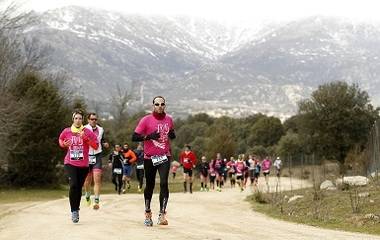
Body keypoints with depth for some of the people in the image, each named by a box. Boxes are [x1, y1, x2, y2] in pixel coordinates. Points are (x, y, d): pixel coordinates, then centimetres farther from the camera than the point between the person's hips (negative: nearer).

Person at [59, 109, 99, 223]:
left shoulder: (87, 132, -3)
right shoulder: (66, 131, 1)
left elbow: (96, 146, -6)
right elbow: (60, 140, 21)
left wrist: (86, 138, -18)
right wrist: (64, 144, -1)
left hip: (83, 165, 1)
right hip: (70, 163, -1)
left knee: (79, 188, 10)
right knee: (73, 185, -19)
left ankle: (76, 209, 29)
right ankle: (74, 211, -11)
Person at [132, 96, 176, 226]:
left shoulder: (169, 119, 6)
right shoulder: (146, 120, -5)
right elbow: (134, 137, -8)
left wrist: (172, 135, -2)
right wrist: (149, 136, -22)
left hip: (164, 157, 1)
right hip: (149, 157, -1)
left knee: (164, 183, -15)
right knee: (149, 185, 10)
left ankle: (162, 214, -16)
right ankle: (147, 213, 29)